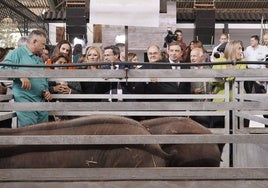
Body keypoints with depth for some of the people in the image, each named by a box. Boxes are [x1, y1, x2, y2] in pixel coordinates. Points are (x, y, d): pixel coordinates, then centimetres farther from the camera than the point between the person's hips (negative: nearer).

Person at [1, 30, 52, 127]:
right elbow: (5, 67, -13)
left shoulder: (40, 60, 24)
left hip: (42, 102, 8)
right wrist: (21, 76, -25)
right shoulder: (18, 53, 0)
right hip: (25, 101, -8)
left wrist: (47, 91, 11)